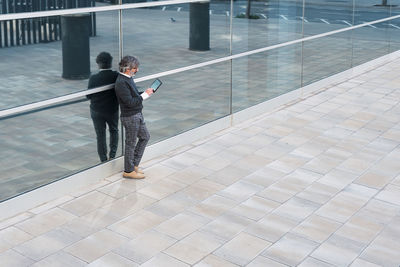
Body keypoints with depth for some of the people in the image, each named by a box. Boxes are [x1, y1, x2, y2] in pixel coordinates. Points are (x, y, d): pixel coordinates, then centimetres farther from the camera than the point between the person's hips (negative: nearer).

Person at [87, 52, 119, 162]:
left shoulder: (94, 78, -19)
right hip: (113, 110, 1)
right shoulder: (116, 76, -16)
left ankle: (104, 160, 17)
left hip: (97, 111, -1)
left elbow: (88, 96, -10)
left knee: (100, 136, 11)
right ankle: (112, 155, 18)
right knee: (114, 131, 25)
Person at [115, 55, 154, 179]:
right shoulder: (121, 83, -24)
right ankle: (128, 171, 18)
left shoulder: (128, 78, 7)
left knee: (145, 136, 20)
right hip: (130, 117, -10)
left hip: (137, 114, 10)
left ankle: (134, 164, 30)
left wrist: (145, 92, 3)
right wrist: (144, 95, -19)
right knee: (131, 143, 3)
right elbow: (130, 102, -26)